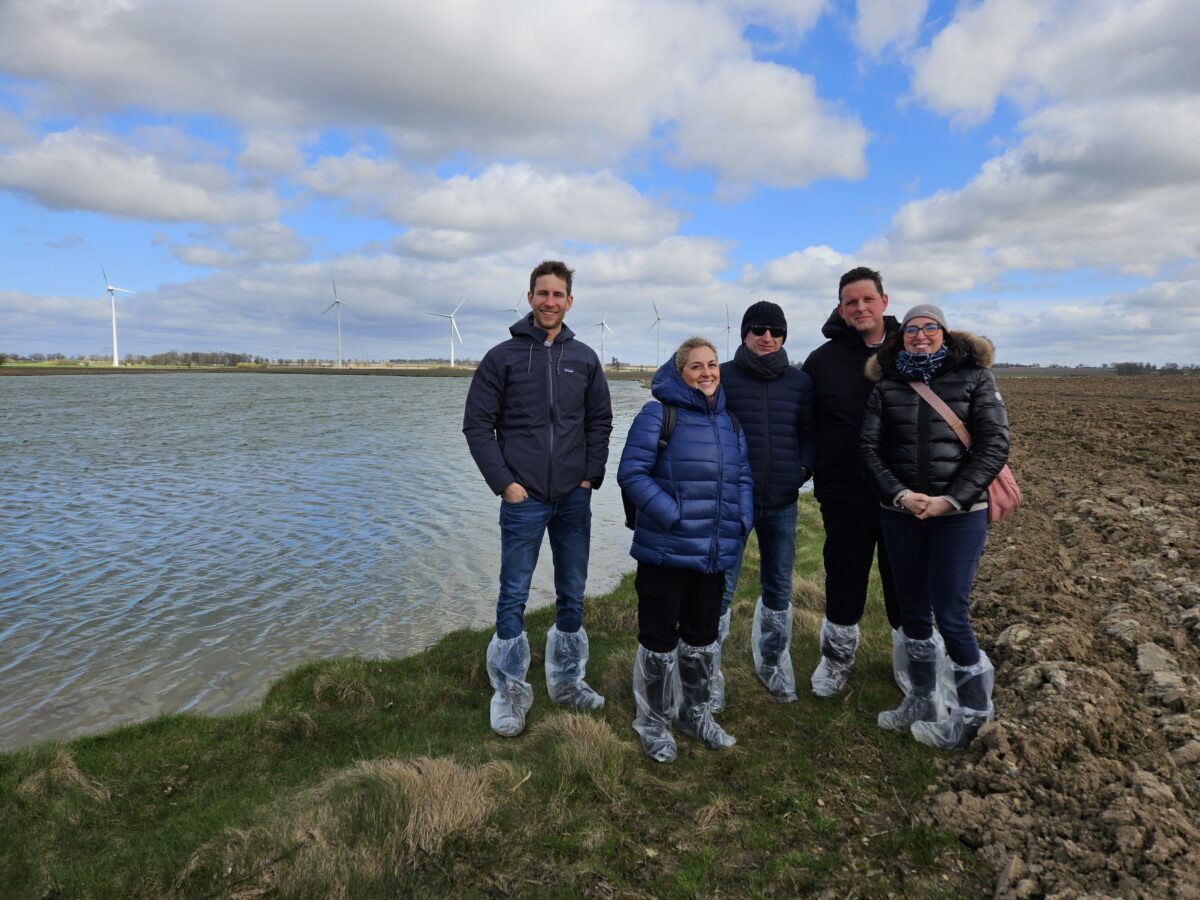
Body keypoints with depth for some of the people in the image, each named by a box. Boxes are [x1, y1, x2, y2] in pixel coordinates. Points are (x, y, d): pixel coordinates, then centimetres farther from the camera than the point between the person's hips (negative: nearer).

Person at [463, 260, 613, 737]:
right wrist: (505, 483, -9)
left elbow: (600, 421, 12)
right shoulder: (502, 357, -1)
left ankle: (567, 680, 29)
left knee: (573, 595, 12)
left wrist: (592, 477, 1)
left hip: (574, 499, 3)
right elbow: (478, 425, -2)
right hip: (523, 499, -3)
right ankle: (511, 693, 16)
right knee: (514, 597, 2)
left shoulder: (585, 358, 8)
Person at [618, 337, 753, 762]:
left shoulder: (730, 421, 11)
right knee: (660, 636, 5)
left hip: (716, 552, 6)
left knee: (703, 635, 19)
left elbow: (743, 477, 15)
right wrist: (671, 515, -20)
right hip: (666, 551, -6)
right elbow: (632, 472, -13)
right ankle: (653, 721, 25)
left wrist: (743, 520, 1)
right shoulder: (658, 414, -9)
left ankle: (695, 711, 39)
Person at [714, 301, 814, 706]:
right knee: (721, 587, -1)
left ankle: (773, 664, 35)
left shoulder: (799, 382, 6)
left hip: (782, 503, 3)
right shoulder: (724, 377, -2)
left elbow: (808, 435, 11)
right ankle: (708, 672, 14)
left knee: (779, 589, 15)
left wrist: (803, 469, -4)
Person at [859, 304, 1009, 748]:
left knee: (950, 614, -3)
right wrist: (899, 494, -14)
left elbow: (994, 445, -7)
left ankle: (973, 715, 17)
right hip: (901, 514, 4)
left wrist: (952, 499, -15)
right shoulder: (887, 384, 6)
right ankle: (921, 702, 29)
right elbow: (869, 446, 0)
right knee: (912, 610, 12)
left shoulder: (974, 377, -1)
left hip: (959, 515, -3)